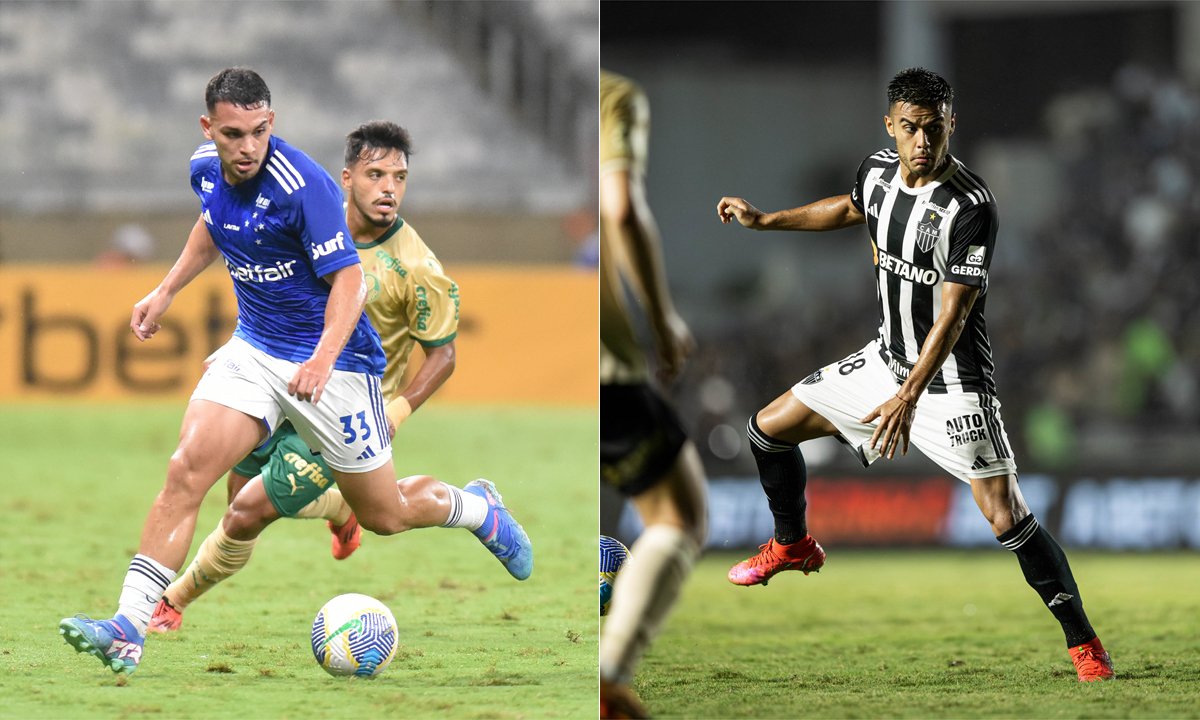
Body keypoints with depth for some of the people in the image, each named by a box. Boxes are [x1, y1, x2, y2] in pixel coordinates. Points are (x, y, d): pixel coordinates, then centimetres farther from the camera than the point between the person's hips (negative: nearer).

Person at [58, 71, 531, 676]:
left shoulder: (302, 185, -25)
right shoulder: (206, 168, -4)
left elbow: (349, 279, -25)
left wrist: (323, 358, -39)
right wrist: (166, 292, 17)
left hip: (331, 360, -5)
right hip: (254, 348, 5)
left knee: (385, 517, 6)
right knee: (186, 470, -18)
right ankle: (128, 628, -22)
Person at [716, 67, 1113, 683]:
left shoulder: (970, 206, -25)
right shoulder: (878, 170, -3)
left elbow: (952, 314, -27)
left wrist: (908, 397, -34)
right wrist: (766, 221, 25)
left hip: (952, 378, -7)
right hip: (886, 357, 7)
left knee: (1006, 518, -17)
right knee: (768, 428, 14)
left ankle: (1083, 642, -5)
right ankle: (793, 546, 39)